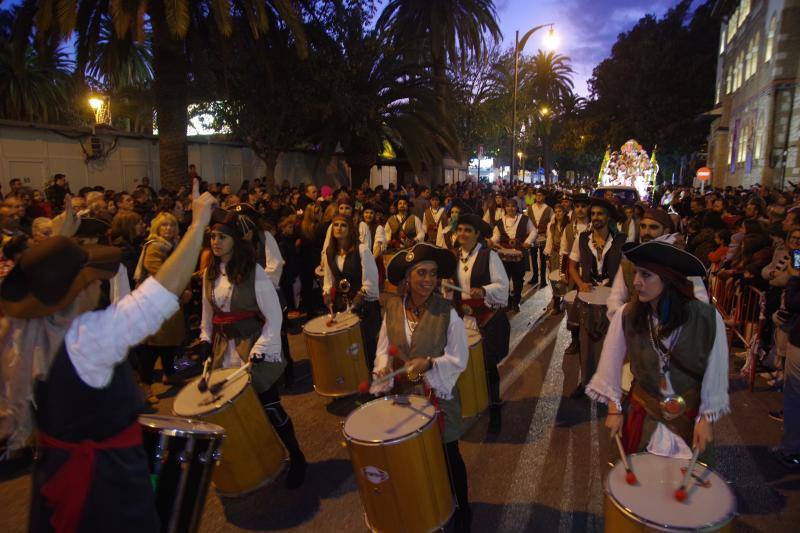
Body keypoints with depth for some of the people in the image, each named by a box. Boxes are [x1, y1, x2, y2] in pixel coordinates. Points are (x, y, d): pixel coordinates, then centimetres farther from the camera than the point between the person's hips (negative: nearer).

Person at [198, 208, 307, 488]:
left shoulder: (254, 272, -14)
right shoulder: (210, 273, 4)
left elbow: (274, 317, -13)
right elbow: (208, 312, 17)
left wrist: (259, 350, -16)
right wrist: (206, 339, 9)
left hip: (254, 347, -5)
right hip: (224, 349, 5)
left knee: (269, 405, 0)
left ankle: (296, 458, 20)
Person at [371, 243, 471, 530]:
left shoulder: (447, 312, -16)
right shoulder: (392, 306, -5)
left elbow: (458, 359, -13)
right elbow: (384, 348, 3)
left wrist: (429, 363, -26)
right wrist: (384, 366, -16)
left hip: (438, 396, -3)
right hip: (402, 394, 3)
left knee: (448, 456, 14)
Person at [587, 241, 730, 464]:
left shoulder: (707, 318, -21)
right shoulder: (627, 316, -19)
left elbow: (715, 372, -8)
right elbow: (611, 364, -6)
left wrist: (707, 418, -4)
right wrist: (614, 409, -1)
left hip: (690, 417, 0)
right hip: (643, 414, 0)